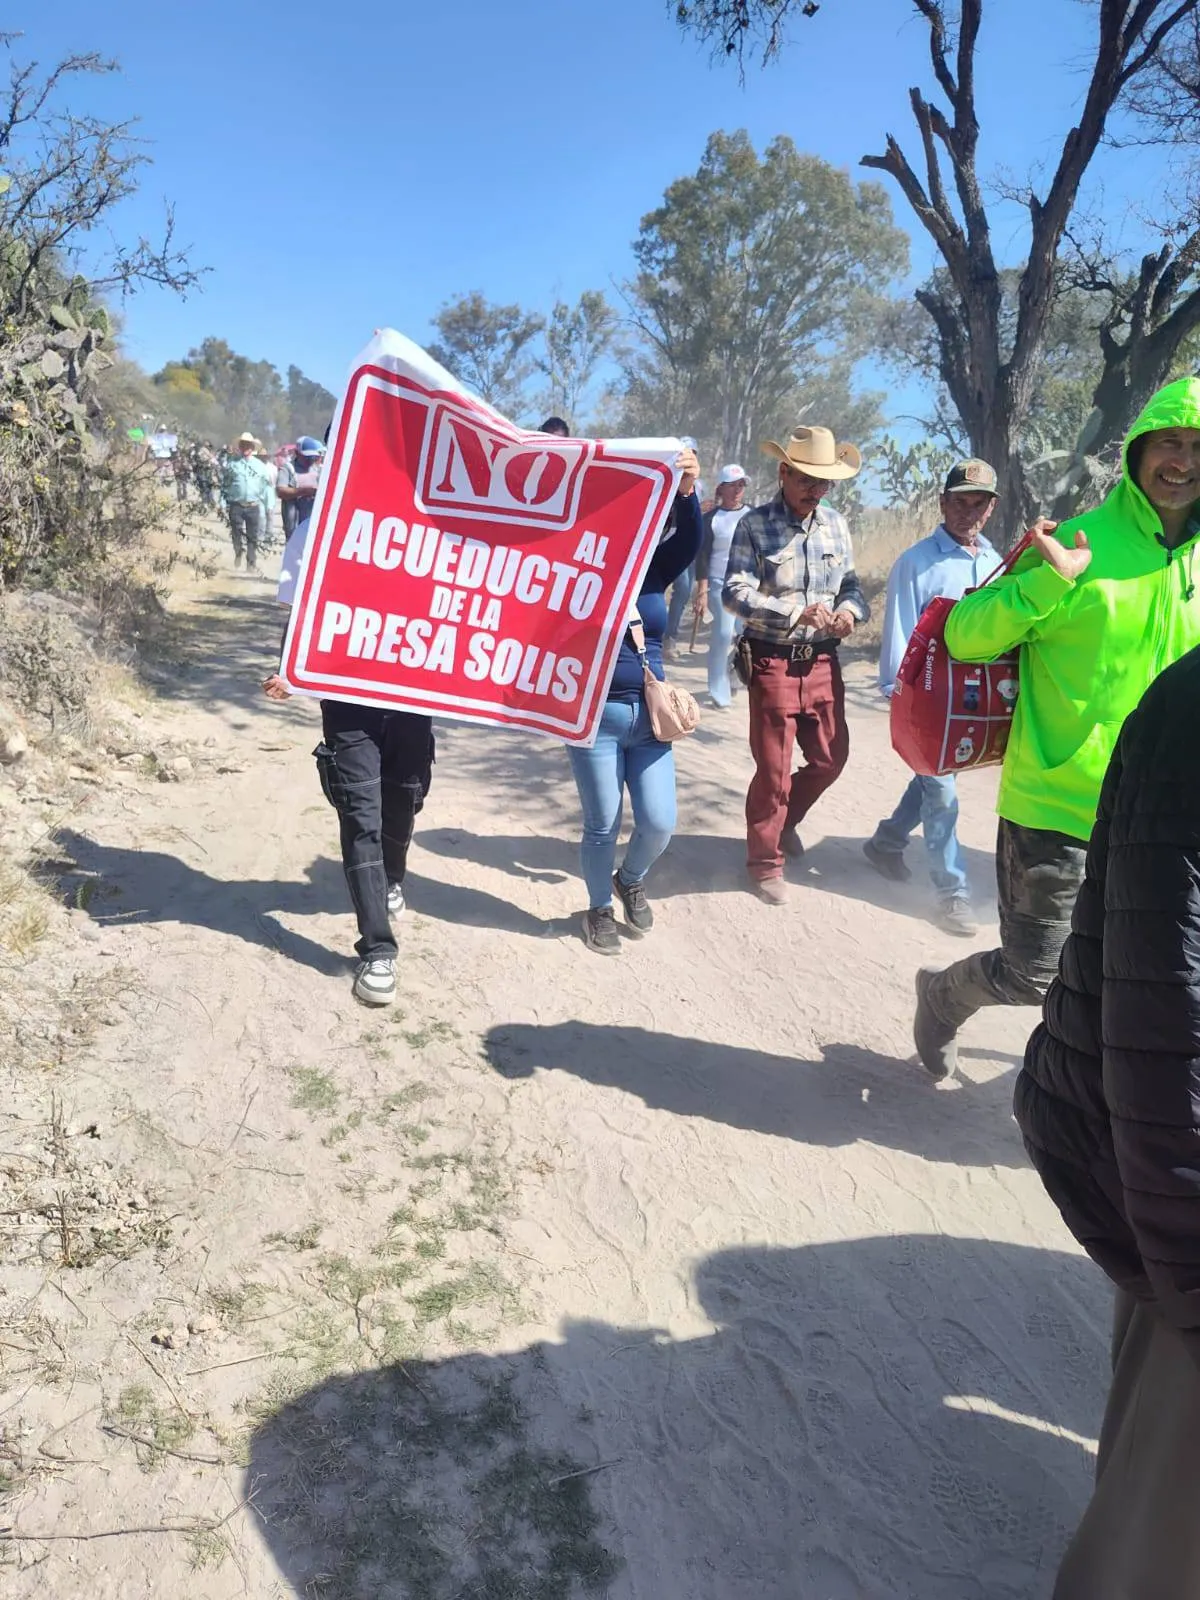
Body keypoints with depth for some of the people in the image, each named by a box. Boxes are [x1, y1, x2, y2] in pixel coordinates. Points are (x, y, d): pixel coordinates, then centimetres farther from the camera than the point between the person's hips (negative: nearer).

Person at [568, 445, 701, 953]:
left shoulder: (653, 571, 3)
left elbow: (688, 541, -13)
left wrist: (686, 491, -32)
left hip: (649, 716, 4)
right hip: (596, 716, -3)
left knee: (659, 824, 3)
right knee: (602, 826, 6)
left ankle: (631, 881, 35)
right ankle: (599, 909, 29)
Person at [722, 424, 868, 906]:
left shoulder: (836, 524, 6)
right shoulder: (754, 525, -10)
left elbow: (852, 585, 12)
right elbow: (735, 594, -18)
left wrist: (850, 610, -12)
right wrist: (796, 614, -29)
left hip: (822, 662, 5)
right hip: (774, 662, -5)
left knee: (831, 758, 12)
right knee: (773, 767, 3)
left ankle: (785, 820, 41)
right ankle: (765, 860, 22)